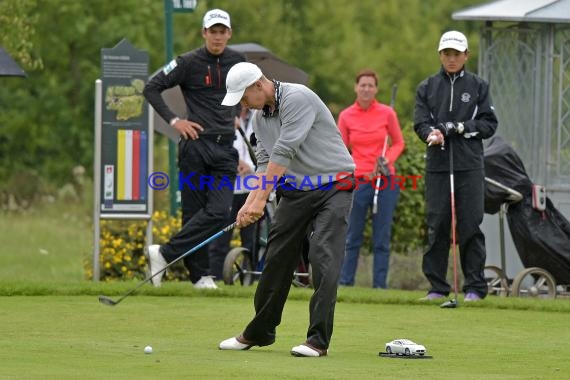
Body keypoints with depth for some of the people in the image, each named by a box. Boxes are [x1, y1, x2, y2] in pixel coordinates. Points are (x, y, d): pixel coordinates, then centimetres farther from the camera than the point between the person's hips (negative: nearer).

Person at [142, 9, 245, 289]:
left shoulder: (237, 61, 9)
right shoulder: (189, 63, -3)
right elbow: (151, 88, -1)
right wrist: (173, 121, -8)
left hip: (226, 148, 3)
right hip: (196, 145, -3)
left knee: (218, 211, -11)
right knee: (194, 211, -3)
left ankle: (165, 254, -7)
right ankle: (199, 274, 2)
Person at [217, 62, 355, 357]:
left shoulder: (297, 98, -20)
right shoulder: (260, 117, 8)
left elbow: (284, 152, -25)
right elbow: (265, 163, 7)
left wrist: (261, 199, -26)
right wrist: (250, 203, -9)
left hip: (332, 186, -8)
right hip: (295, 189, 8)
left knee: (323, 256, -16)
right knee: (277, 257, 8)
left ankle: (319, 339, -17)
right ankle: (260, 332, 21)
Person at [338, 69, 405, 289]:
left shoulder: (387, 113, 1)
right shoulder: (346, 116, 3)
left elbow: (398, 143, 10)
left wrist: (388, 159, -8)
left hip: (385, 181, 0)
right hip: (358, 180, 0)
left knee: (382, 238, 2)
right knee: (352, 237, 3)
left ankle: (380, 285, 6)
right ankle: (345, 282, 9)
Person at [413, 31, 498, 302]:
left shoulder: (478, 86, 9)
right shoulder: (427, 88, 12)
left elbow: (490, 124, 4)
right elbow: (420, 122, 4)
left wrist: (460, 127, -10)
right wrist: (432, 134, -18)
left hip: (469, 167, -1)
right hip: (437, 165, 1)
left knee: (470, 226, -4)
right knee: (436, 226, 0)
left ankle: (475, 287, 0)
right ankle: (437, 286, 6)